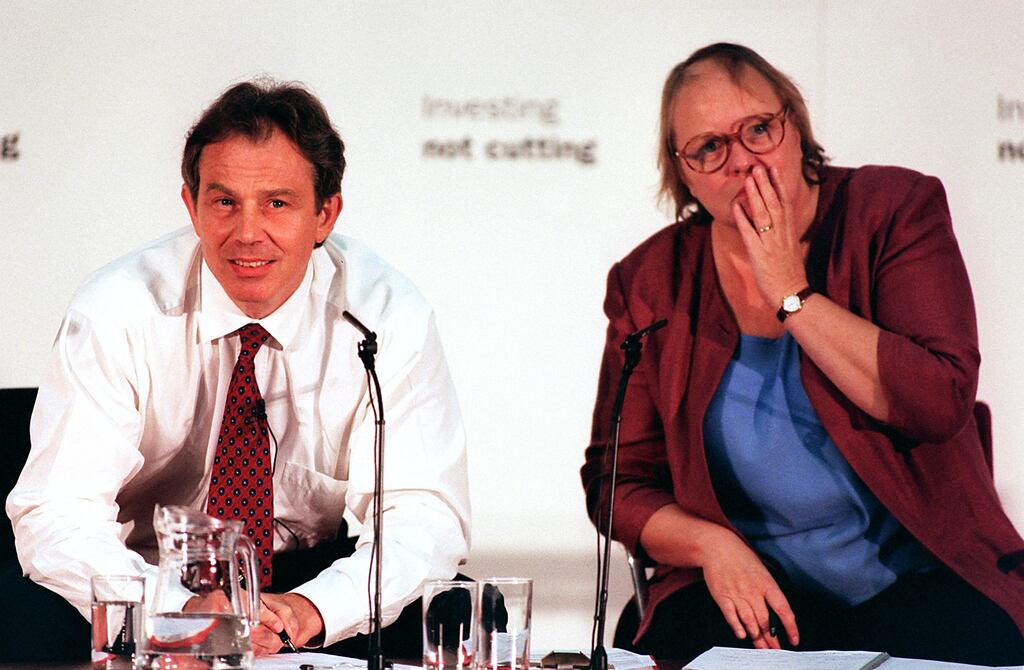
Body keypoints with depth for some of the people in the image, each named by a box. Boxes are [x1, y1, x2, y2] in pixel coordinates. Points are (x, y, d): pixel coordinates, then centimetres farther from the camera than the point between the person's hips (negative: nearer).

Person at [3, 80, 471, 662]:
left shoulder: (390, 317, -13)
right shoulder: (115, 313, -16)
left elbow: (426, 516, -16)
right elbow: (57, 515, -20)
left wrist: (309, 609, -35)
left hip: (305, 575, 1)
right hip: (147, 567, -1)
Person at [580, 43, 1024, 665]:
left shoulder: (893, 209, 0)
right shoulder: (650, 281, 5)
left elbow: (938, 404, -14)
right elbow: (618, 481, 8)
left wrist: (792, 293, -11)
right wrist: (711, 544, -12)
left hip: (920, 582, -2)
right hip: (747, 585, 2)